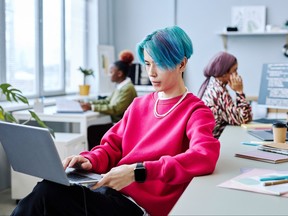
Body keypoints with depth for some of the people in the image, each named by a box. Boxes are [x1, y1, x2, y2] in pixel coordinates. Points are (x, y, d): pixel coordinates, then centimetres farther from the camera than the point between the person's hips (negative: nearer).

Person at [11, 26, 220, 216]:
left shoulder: (196, 112, -2)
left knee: (47, 194, -27)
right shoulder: (139, 104, 19)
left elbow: (205, 156, -22)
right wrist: (90, 160, -7)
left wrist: (138, 171, -29)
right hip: (111, 190, 6)